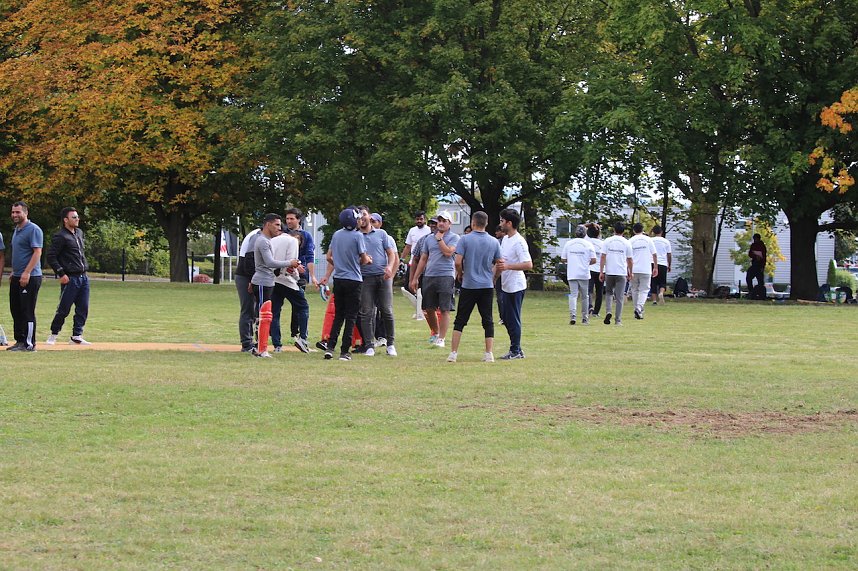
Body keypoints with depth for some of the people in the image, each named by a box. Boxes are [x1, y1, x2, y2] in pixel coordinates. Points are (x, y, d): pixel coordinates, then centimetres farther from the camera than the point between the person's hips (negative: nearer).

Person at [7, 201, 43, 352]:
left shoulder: (33, 229, -11)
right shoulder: (17, 230, 18)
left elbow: (37, 252, -18)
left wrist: (26, 273, -24)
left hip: (30, 277, -10)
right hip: (16, 277, 10)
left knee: (27, 311, -9)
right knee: (15, 310, 12)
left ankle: (29, 344, -6)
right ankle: (20, 340, 19)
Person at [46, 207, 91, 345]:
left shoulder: (79, 233, 14)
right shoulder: (60, 237, -11)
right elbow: (51, 256, -15)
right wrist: (61, 274, -18)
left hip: (83, 277, 8)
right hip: (70, 279, -8)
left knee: (83, 309, 6)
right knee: (64, 309, -4)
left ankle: (76, 336, 12)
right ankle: (53, 335, 10)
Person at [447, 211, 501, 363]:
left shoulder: (465, 239, -7)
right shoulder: (494, 242, 2)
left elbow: (458, 262, -12)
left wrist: (460, 273, 8)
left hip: (469, 286, -2)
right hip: (487, 286, 2)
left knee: (460, 320, 4)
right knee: (488, 320, 9)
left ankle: (453, 352, -1)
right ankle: (489, 354, 3)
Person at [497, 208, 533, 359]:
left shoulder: (519, 242, -17)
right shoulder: (505, 239, 13)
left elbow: (528, 264, -24)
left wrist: (508, 266, -28)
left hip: (515, 287, -10)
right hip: (506, 286, 10)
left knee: (513, 319, -4)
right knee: (507, 319, 13)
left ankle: (515, 351, 4)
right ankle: (516, 349, 20)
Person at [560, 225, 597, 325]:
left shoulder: (568, 243, 4)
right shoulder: (588, 244, -1)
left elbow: (563, 259, 6)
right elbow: (593, 260, -5)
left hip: (571, 274, 1)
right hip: (584, 274, -1)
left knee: (573, 295, -2)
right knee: (585, 296, 11)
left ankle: (573, 315, -22)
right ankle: (585, 318, 16)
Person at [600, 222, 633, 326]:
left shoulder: (607, 241, 0)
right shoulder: (626, 243, 1)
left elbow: (603, 257, -4)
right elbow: (629, 260, 6)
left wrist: (601, 272, -2)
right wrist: (630, 273, 18)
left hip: (609, 272, 0)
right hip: (622, 273, 0)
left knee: (608, 292, 19)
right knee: (619, 297, 3)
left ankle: (608, 311, -4)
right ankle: (618, 320, 2)